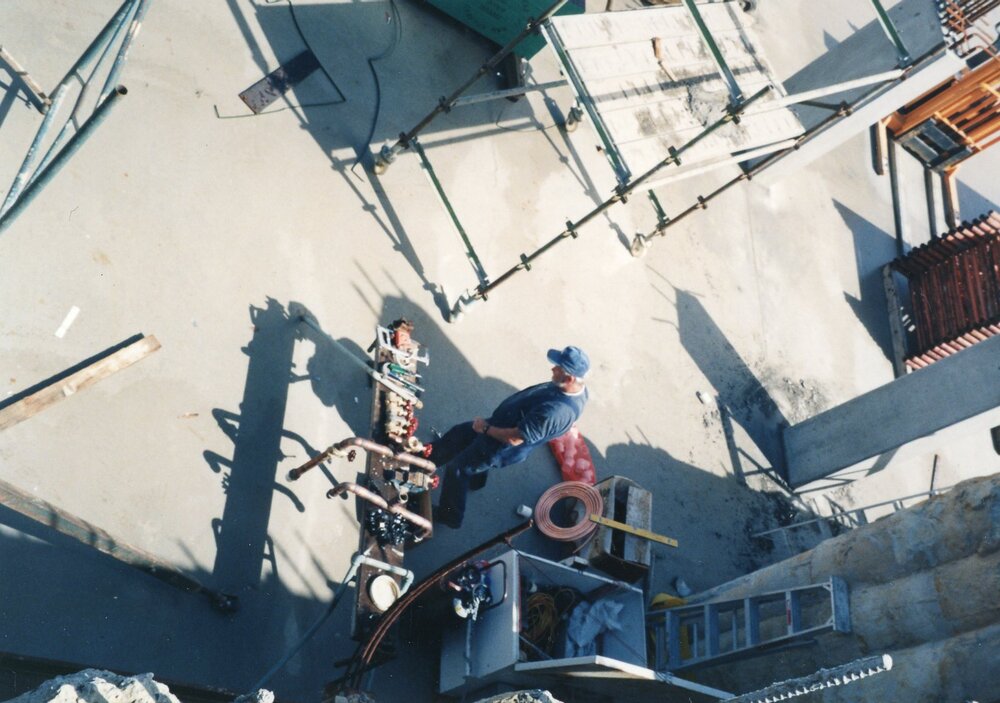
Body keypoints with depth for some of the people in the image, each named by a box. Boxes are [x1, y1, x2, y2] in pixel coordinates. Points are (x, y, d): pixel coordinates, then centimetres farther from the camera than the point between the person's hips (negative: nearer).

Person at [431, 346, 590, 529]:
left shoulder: (554, 412, -42)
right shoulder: (576, 387, -14)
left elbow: (514, 438, -33)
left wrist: (485, 428, -17)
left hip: (503, 447, -8)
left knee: (456, 469, 11)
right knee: (459, 433, 26)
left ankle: (449, 515, 33)